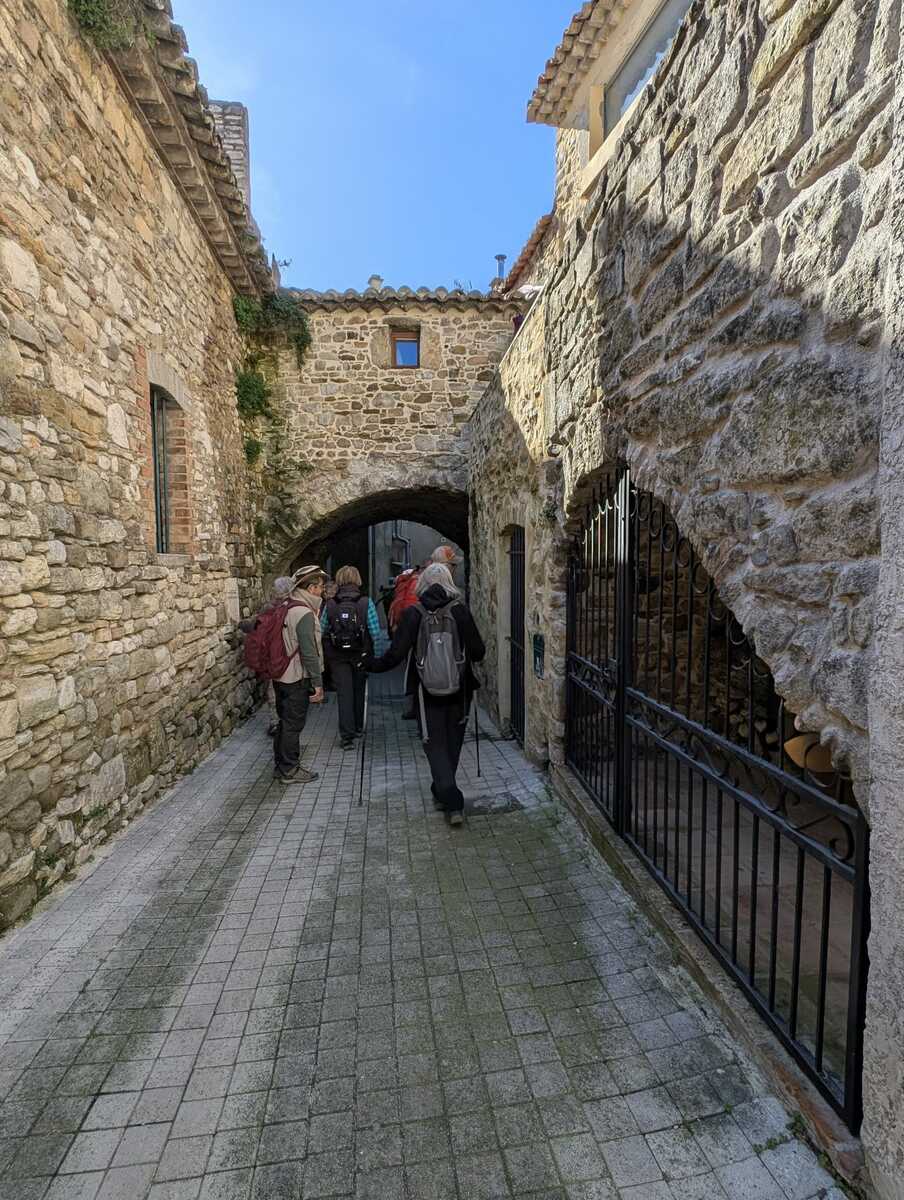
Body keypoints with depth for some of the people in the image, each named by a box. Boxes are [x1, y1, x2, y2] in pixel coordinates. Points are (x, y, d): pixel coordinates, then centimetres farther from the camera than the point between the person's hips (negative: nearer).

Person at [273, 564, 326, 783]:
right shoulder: (305, 613, -20)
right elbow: (309, 653, -22)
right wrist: (318, 683, -17)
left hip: (280, 674, 9)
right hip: (297, 678, -9)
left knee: (285, 721, 19)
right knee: (293, 724, 3)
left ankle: (282, 764, 31)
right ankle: (289, 770, 15)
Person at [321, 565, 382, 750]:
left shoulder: (330, 605, -5)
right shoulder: (366, 603, -10)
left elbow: (321, 632, -2)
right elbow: (375, 632, -12)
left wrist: (324, 656, 11)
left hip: (337, 657, 0)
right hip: (360, 655, 1)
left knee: (344, 693, 3)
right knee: (359, 690, 19)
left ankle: (347, 736, -2)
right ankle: (358, 726, 36)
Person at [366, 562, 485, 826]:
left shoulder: (413, 614, -10)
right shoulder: (460, 610, -6)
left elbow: (395, 654, -9)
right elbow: (478, 652, -4)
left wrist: (370, 665, 8)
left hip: (428, 691, -2)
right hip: (459, 690, 2)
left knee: (435, 744, 8)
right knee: (452, 742, 18)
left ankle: (452, 802, -2)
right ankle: (442, 793, 35)